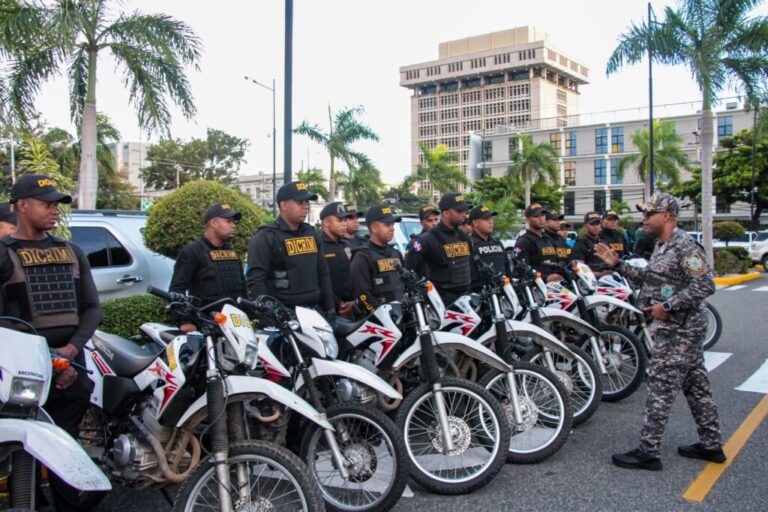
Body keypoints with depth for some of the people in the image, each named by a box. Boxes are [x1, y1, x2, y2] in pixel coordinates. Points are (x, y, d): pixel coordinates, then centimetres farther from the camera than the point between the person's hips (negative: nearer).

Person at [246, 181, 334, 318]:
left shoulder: (311, 233, 15)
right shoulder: (266, 237, -7)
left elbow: (323, 273, 20)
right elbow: (255, 280, -13)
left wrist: (329, 307, 15)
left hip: (314, 310, 7)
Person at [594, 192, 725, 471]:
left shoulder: (684, 245, -16)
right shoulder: (663, 246, 16)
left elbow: (705, 285, -22)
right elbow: (648, 279, 19)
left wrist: (668, 306, -22)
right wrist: (618, 264, 11)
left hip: (677, 329, -10)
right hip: (685, 328, 10)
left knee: (660, 388, -7)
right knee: (695, 385, 16)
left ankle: (648, 452, -1)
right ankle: (711, 445, 26)